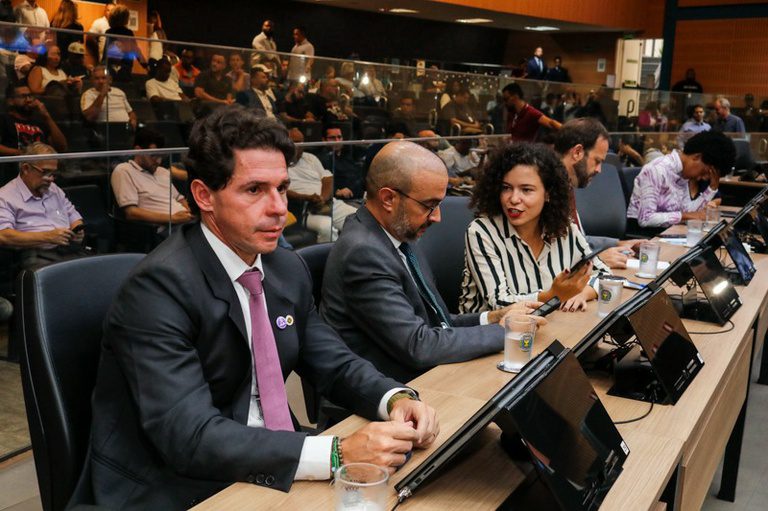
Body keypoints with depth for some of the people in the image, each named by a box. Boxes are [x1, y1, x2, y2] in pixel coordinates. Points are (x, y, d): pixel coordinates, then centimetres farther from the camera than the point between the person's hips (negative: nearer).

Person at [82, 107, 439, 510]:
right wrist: (336, 454, -33)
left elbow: (334, 364, 8)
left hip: (264, 470, 7)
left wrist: (396, 399, -13)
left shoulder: (288, 270, 2)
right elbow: (189, 438, -27)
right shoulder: (160, 286, -20)